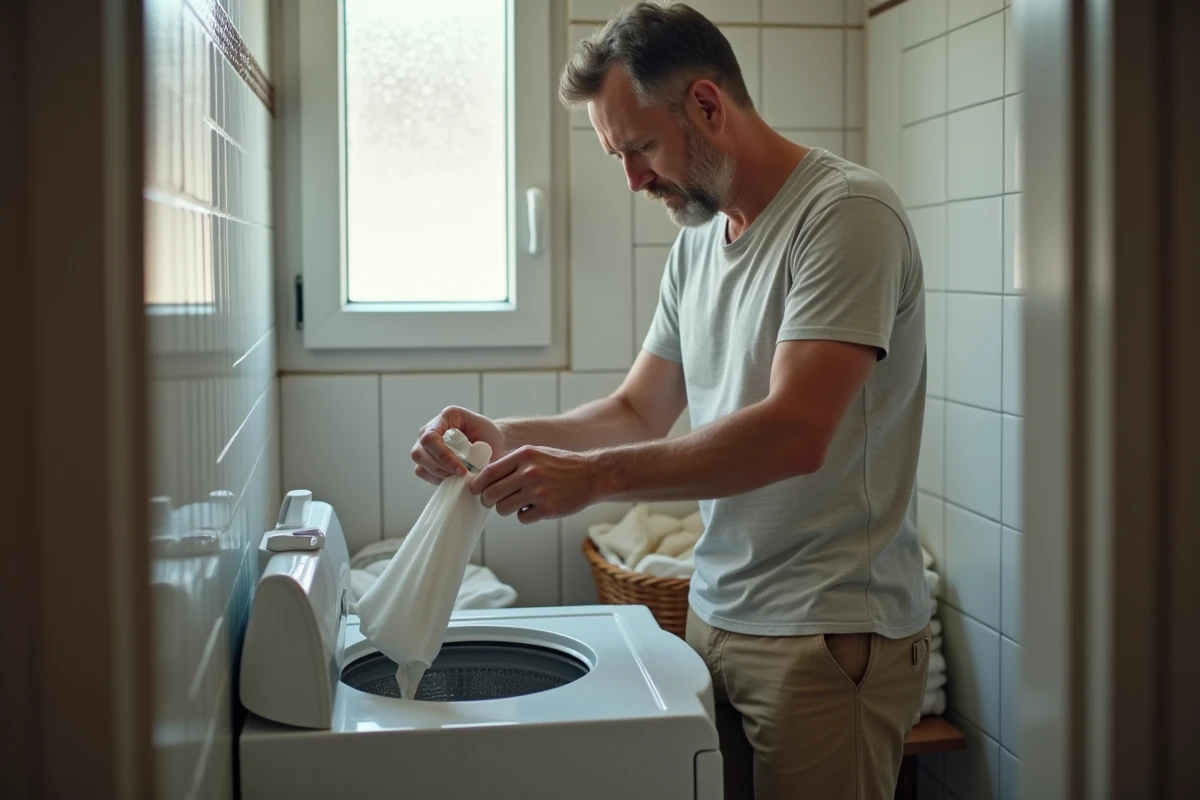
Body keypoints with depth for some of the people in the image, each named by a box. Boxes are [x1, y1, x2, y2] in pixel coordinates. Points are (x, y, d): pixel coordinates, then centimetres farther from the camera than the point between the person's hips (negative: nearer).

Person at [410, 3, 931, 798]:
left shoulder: (846, 212, -15)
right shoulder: (697, 241, 12)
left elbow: (794, 434, -25)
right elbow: (639, 413, 14)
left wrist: (595, 475, -27)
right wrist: (503, 435, -2)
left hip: (830, 639, -7)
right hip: (716, 616, 7)